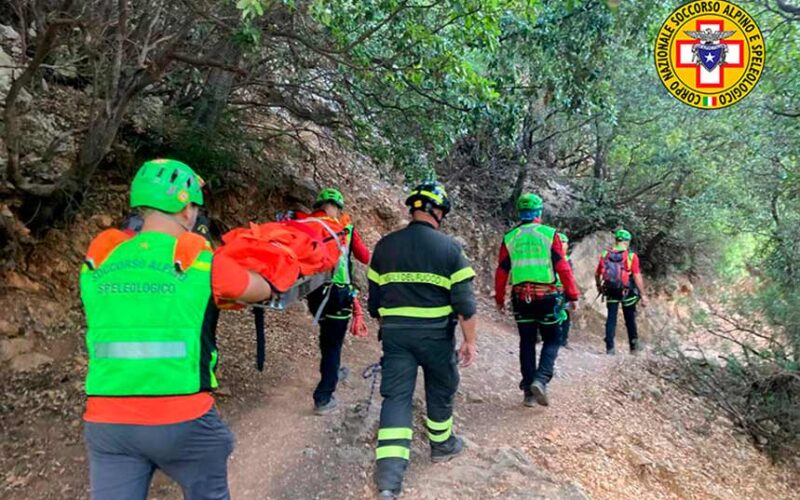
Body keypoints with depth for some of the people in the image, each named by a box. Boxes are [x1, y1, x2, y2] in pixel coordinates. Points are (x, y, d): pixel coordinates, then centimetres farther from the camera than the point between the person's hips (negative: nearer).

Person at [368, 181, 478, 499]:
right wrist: (470, 341, 1)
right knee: (440, 391, 20)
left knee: (396, 396, 1)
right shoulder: (450, 248, -7)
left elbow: (375, 297, 9)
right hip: (436, 334, -2)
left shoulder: (385, 246, 3)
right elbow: (464, 301, -9)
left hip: (395, 333, 2)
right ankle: (442, 445, 40)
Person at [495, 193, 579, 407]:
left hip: (521, 297, 3)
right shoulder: (550, 234, -3)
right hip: (546, 296, -3)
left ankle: (528, 391, 14)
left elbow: (501, 271, 5)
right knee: (552, 340, 11)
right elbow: (563, 268, -6)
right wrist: (573, 295, 0)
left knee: (527, 342, 12)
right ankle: (541, 379, -9)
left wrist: (499, 298, 15)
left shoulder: (509, 238, 4)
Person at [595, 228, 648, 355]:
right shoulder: (631, 256, -12)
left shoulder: (605, 255, -3)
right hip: (627, 292, -2)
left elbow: (597, 274, 5)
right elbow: (637, 277, -15)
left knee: (611, 318, 8)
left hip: (611, 291, 2)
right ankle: (633, 345, 27)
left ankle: (610, 347, 6)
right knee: (630, 319, 15)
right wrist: (643, 294, -9)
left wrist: (598, 286, 24)